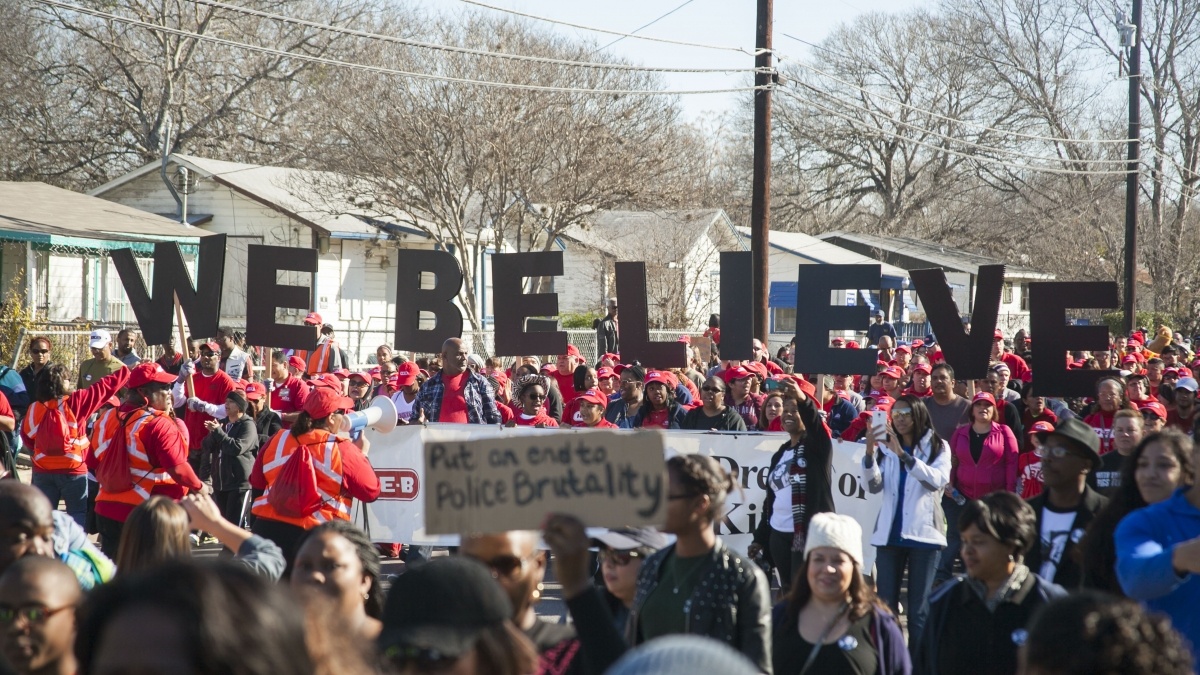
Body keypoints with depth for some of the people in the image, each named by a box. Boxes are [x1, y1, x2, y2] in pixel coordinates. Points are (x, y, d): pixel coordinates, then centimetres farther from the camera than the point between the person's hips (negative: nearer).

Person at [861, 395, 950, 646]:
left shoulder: (938, 447, 3)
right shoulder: (886, 447, 10)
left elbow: (938, 480, -15)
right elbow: (874, 486, -2)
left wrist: (904, 454, -24)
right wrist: (869, 453, -18)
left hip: (923, 533, -3)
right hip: (889, 533, 3)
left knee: (919, 607, -1)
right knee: (884, 603, 1)